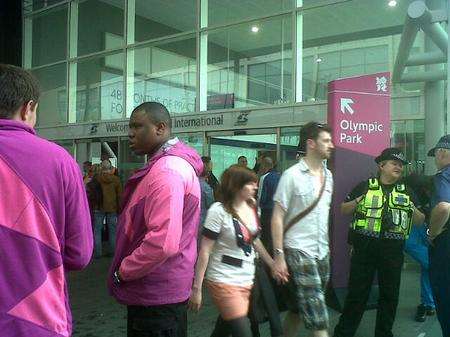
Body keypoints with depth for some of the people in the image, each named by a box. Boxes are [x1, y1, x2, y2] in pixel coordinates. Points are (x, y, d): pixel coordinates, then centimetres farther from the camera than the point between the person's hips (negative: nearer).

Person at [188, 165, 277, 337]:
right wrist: (197, 288, -14)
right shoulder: (219, 211, -16)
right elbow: (204, 251, -14)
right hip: (224, 280, -6)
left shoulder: (252, 207, 3)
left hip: (247, 280, 6)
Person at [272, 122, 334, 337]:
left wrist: (326, 246, 14)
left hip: (322, 252, 6)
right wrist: (278, 256, -15)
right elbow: (277, 217, -11)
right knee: (317, 318, -7)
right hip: (298, 252, -6)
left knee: (296, 310, 15)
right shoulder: (292, 175, -11)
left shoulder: (328, 175, 10)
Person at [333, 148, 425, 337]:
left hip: (393, 252, 3)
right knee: (357, 291, 4)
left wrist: (413, 210, -7)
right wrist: (357, 202, -11)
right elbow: (343, 210, 7)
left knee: (390, 293, 12)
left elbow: (420, 221, 13)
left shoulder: (407, 192, 12)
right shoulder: (365, 186, 4)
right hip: (364, 248, -2)